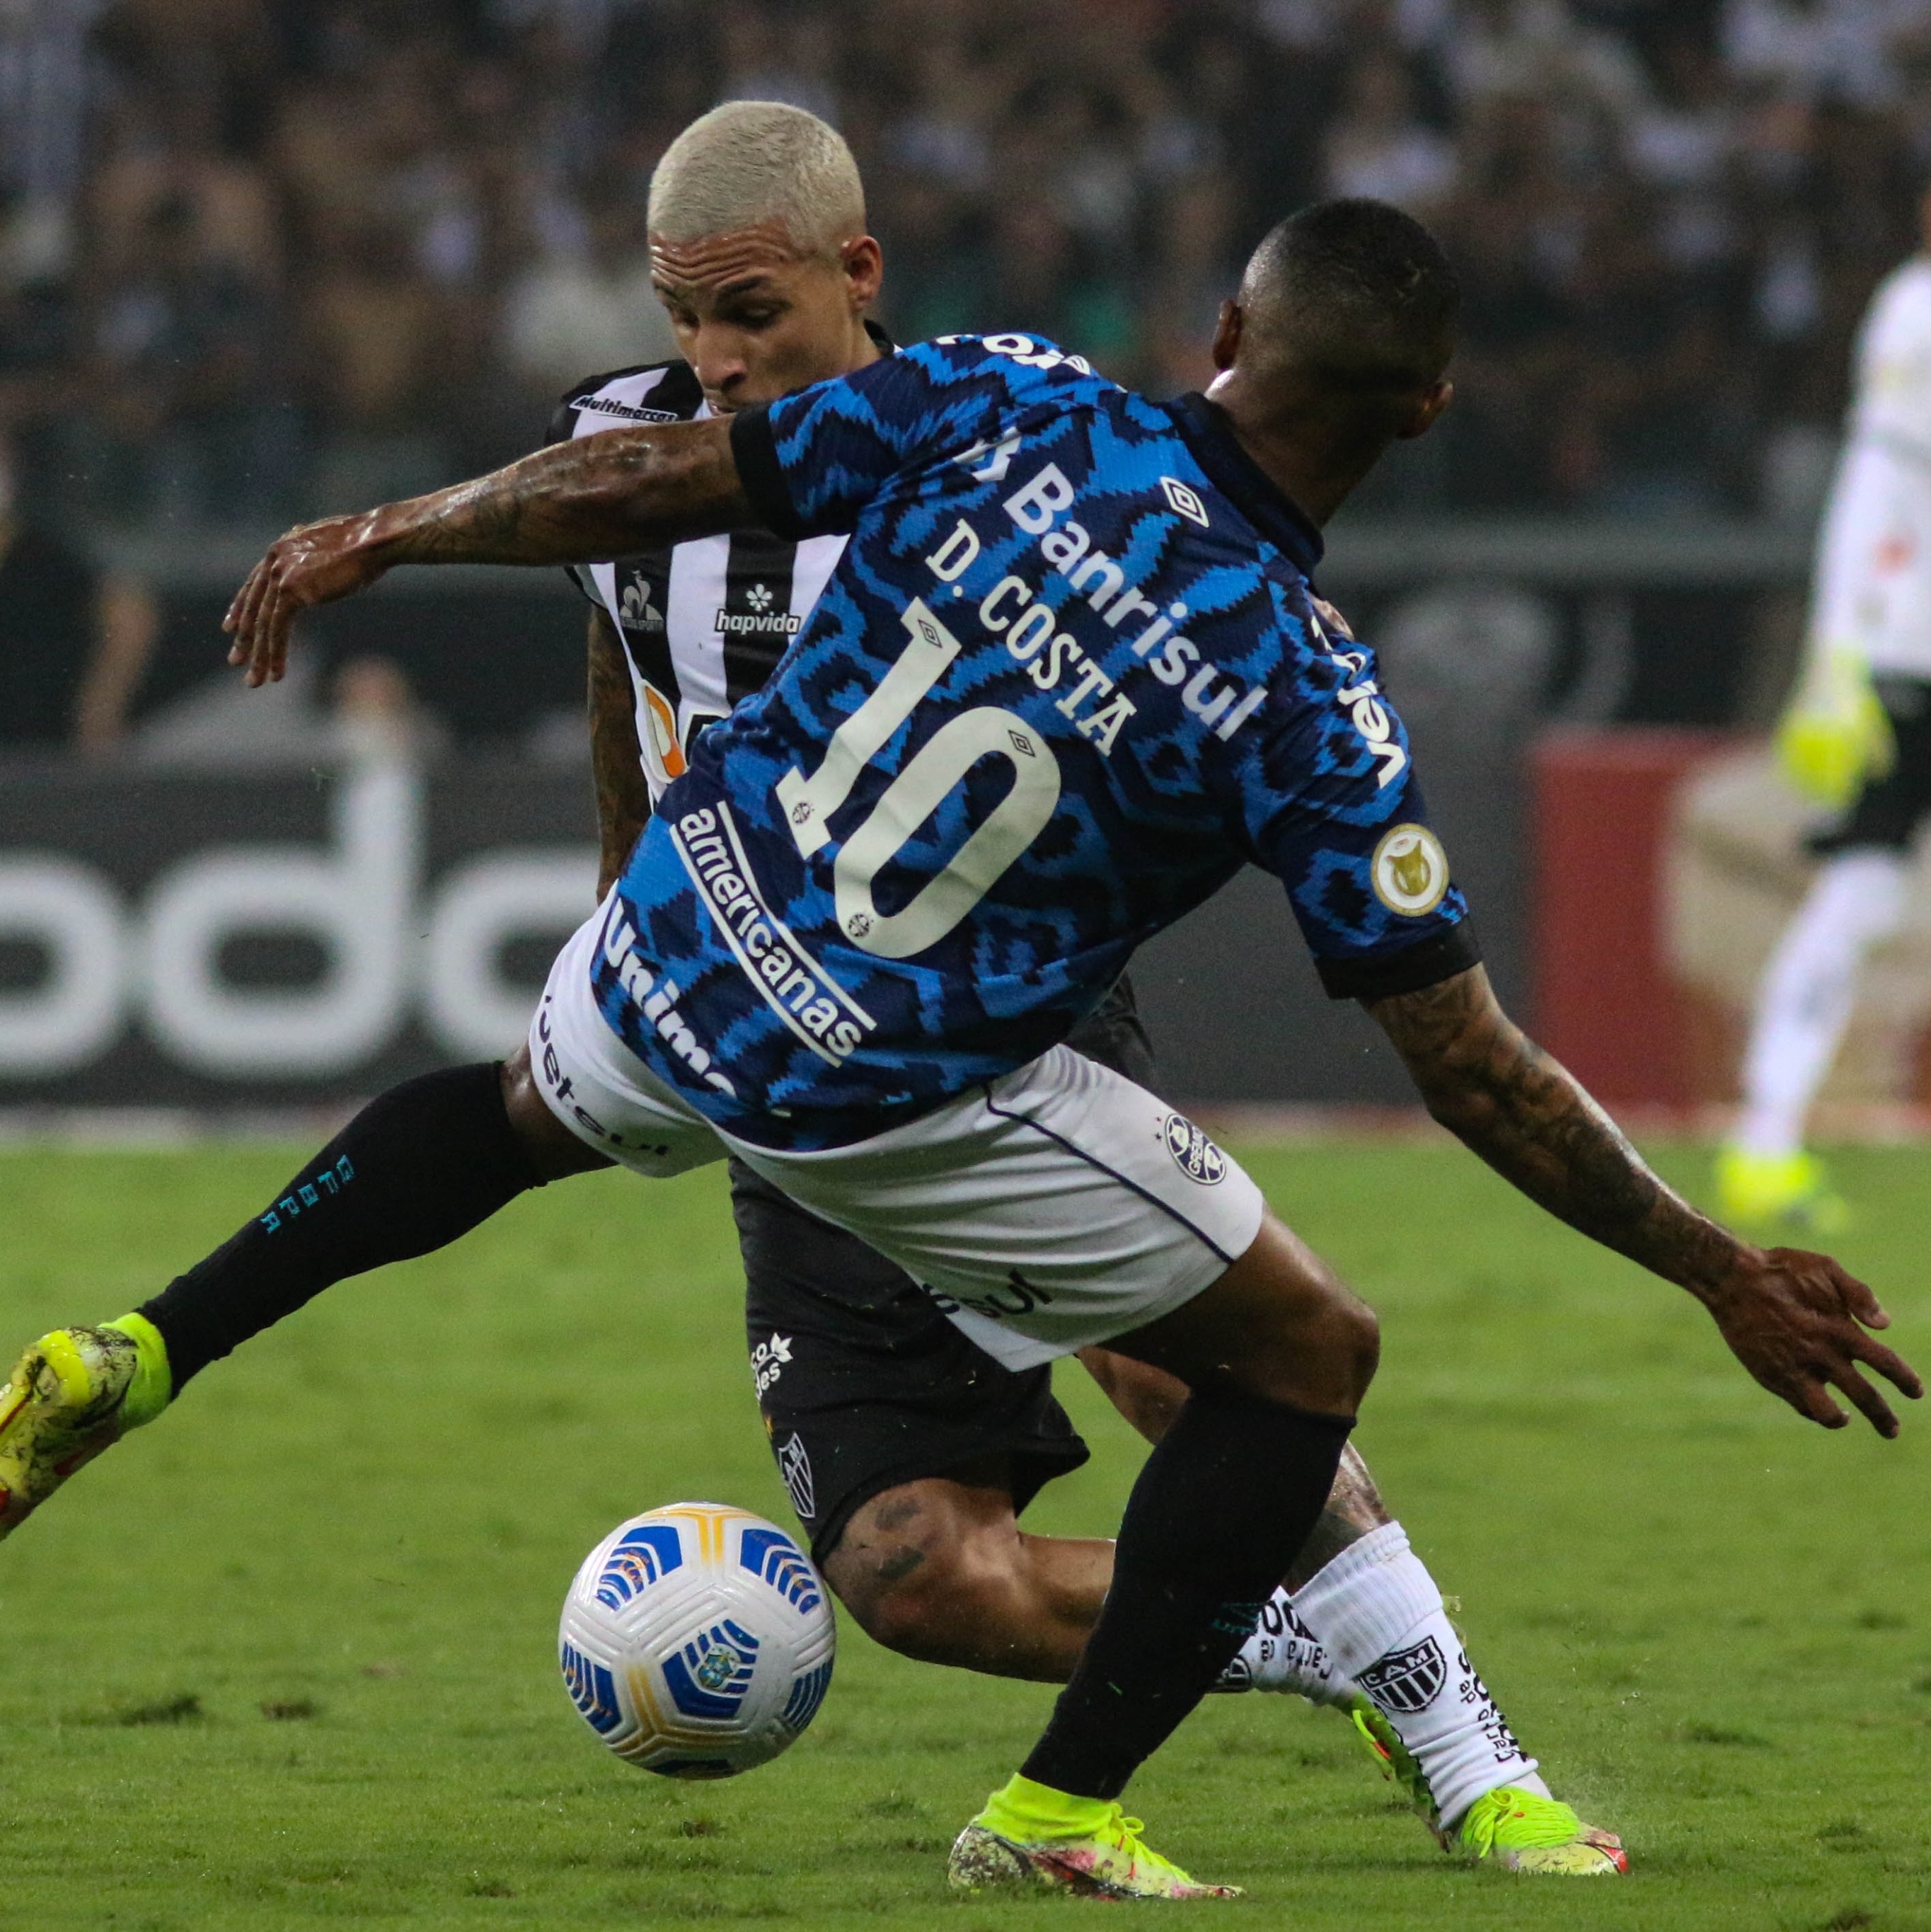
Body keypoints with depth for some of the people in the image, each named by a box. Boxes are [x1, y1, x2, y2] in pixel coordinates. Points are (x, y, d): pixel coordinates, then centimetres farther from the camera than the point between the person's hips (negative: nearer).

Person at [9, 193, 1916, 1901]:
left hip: (669, 934, 5)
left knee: (527, 1113, 41)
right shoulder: (1306, 700, -19)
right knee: (1306, 1360, 10)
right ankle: (1058, 1813, 11)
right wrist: (1723, 1275, -5)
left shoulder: (1006, 405, -12)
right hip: (889, 1096, -5)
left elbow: (650, 486, -6)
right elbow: (1474, 1071, -15)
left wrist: (379, 535, 10)